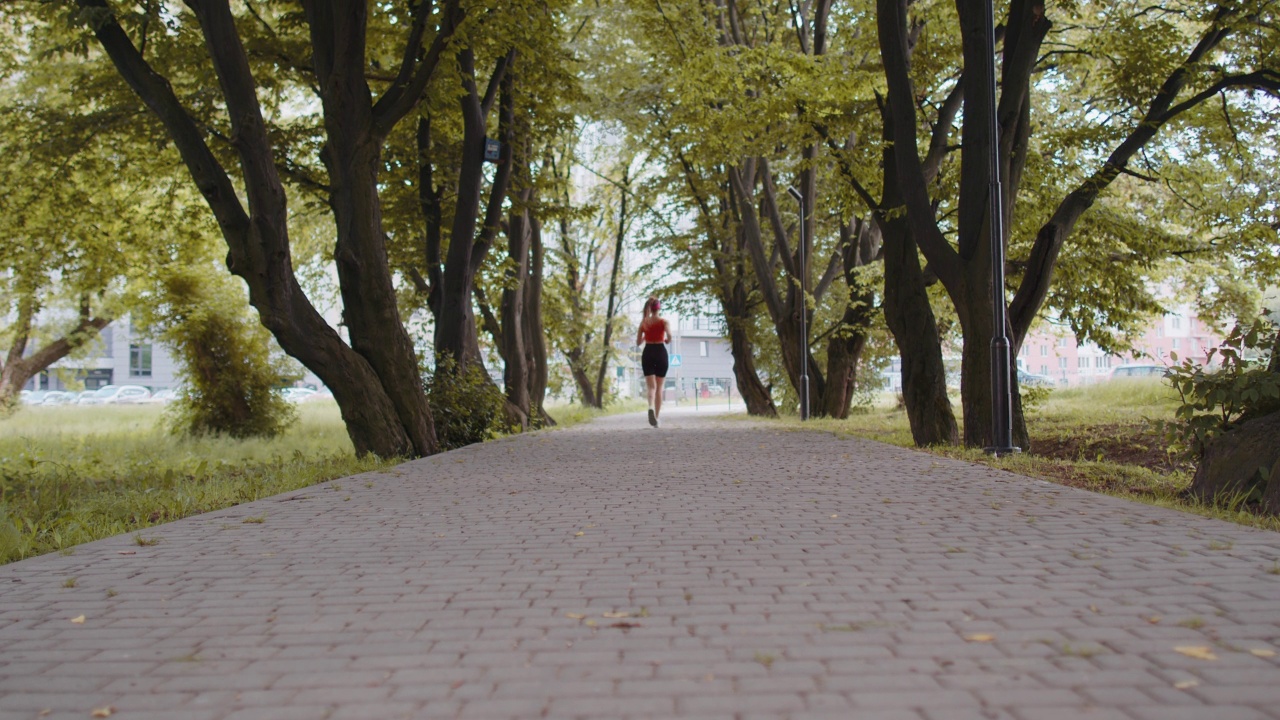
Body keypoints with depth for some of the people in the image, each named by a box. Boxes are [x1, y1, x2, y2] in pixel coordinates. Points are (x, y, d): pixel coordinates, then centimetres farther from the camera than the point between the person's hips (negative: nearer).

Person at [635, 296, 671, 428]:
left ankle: (651, 407, -32)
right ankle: (657, 416, 11)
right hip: (660, 352, -1)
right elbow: (669, 336, -19)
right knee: (659, 387, 10)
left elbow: (638, 342, 7)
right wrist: (666, 340, 3)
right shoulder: (663, 322, -3)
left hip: (647, 353, 1)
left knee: (651, 386, -1)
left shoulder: (643, 322, 4)